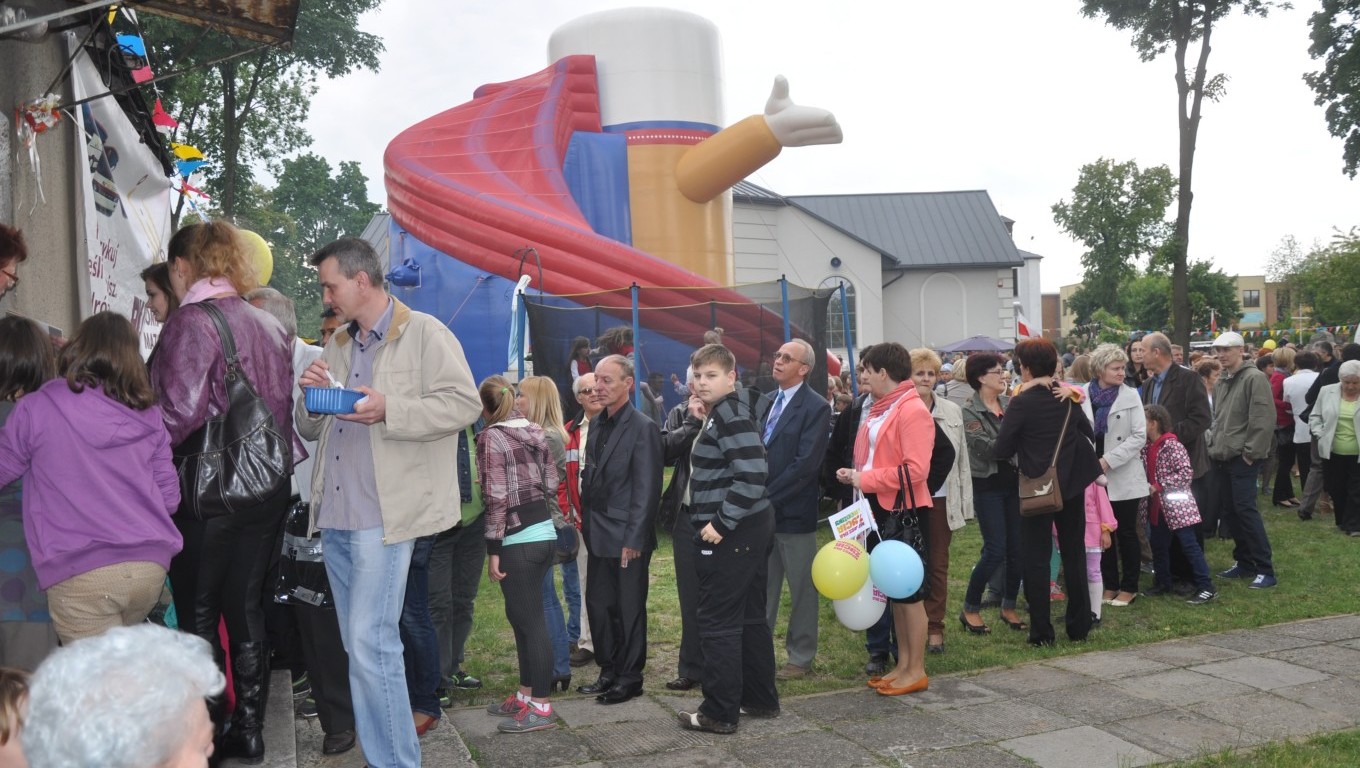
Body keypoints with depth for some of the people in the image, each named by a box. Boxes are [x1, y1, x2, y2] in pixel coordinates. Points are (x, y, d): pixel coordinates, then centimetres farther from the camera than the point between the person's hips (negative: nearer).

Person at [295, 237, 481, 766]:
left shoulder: (424, 334, -3)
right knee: (360, 647, 13)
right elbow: (310, 430, 22)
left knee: (370, 645, -12)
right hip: (334, 517, 8)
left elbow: (464, 403, -13)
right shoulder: (337, 346, 18)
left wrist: (389, 409, -22)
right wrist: (312, 398, 0)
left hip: (383, 517, -8)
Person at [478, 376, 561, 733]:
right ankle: (526, 694, 25)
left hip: (518, 539, -8)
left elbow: (496, 498, -16)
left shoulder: (491, 436, -10)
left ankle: (540, 707, 6)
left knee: (530, 620, -1)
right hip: (544, 531, 8)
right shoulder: (535, 431, 10)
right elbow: (551, 484, 11)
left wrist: (493, 550, -13)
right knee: (522, 616, 17)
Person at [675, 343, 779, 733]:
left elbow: (753, 473, -25)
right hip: (749, 528, 10)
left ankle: (720, 712, 7)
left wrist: (721, 523, -21)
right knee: (750, 617, 16)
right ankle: (761, 699, 26)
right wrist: (697, 420, 8)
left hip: (731, 534, -10)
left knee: (718, 621, -2)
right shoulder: (720, 415, 14)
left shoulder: (730, 413, -17)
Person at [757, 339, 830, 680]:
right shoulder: (765, 402, 12)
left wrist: (768, 496, -16)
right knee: (762, 586, 14)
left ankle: (801, 657, 19)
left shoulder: (816, 408, -10)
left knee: (802, 589, 7)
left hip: (793, 511, -6)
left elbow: (805, 463, -17)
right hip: (761, 510, 6)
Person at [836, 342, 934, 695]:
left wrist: (866, 479, -17)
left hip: (905, 511, -9)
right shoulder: (880, 409, 14)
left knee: (910, 590, 0)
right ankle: (903, 664, 24)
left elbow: (916, 469, -22)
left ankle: (916, 670, 10)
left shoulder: (912, 411, -15)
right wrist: (856, 475, 3)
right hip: (880, 508, 9)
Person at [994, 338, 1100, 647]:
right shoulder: (1069, 398, 1)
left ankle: (1041, 631, 4)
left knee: (1036, 558, 3)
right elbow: (1089, 435, 12)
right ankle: (1079, 627, 22)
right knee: (1074, 555, 14)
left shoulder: (1022, 403, -15)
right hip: (1072, 485, 5)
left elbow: (1002, 450, -14)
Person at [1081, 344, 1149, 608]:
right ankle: (1110, 584, 22)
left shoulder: (1130, 396, -4)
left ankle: (1129, 586, 18)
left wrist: (1108, 460, -16)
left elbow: (1139, 436, -9)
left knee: (1126, 532, 6)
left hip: (1123, 476, -1)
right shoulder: (1082, 395, -2)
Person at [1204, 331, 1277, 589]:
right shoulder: (1220, 382, 15)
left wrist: (1251, 452, -16)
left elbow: (1264, 420, -16)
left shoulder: (1254, 378, -10)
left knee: (1245, 509, -11)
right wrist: (1213, 444, 12)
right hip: (1222, 457, 8)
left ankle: (1265, 569, -4)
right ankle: (1244, 562, 22)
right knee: (1228, 510, 11)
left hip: (1242, 458, -8)